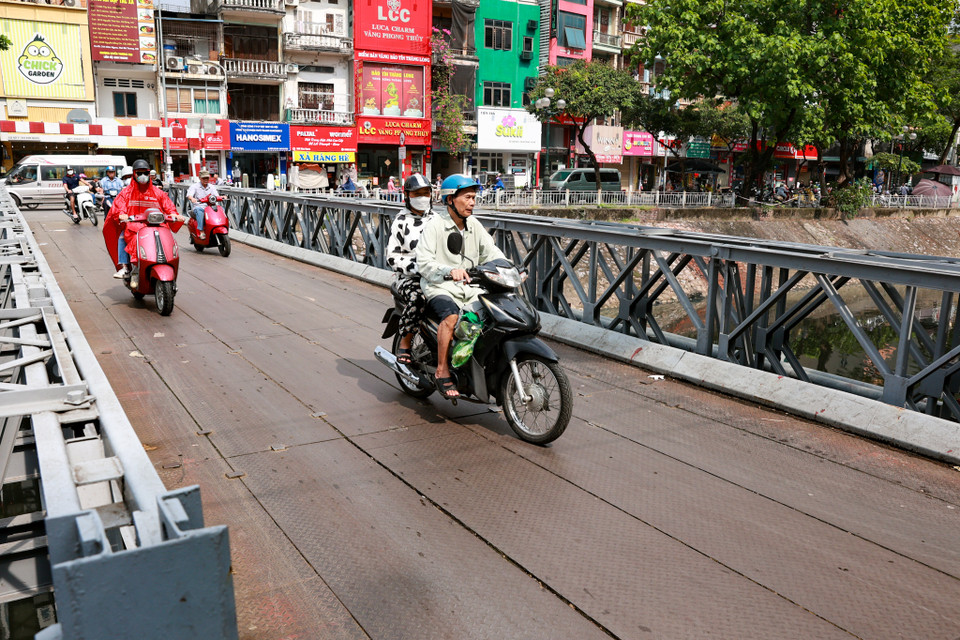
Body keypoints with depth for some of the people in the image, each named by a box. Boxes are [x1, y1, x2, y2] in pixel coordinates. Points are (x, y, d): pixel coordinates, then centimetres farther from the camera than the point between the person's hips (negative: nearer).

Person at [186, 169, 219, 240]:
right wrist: (192, 198, -37)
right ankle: (201, 231, -45)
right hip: (199, 207, -3)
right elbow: (189, 195, -11)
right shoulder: (194, 186, 5)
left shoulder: (212, 187, 18)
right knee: (199, 210, -38)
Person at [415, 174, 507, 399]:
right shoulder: (434, 226, -5)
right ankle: (442, 372, -23)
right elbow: (424, 262, -14)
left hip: (469, 288, 6)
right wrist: (450, 271, -31)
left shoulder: (475, 226, 14)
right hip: (440, 289, -6)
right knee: (452, 316, -35)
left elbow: (492, 253, 10)